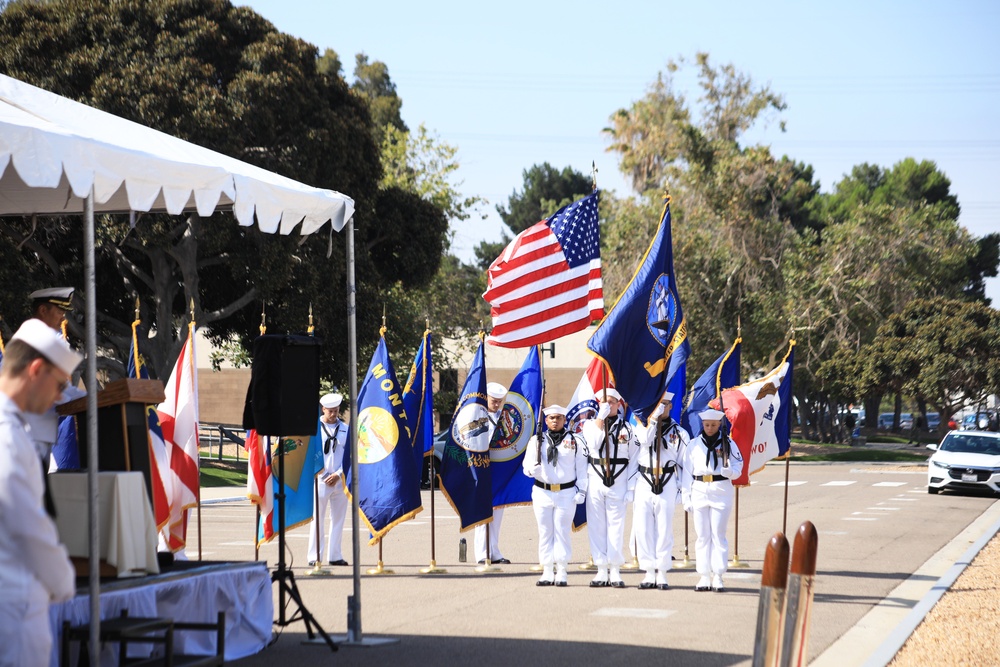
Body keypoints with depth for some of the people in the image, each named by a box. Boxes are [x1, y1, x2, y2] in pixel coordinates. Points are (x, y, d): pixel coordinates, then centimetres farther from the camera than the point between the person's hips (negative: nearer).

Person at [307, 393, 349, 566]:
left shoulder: (345, 429, 9)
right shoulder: (314, 428, 1)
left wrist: (338, 474, -5)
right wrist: (325, 476, -7)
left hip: (340, 479, 3)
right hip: (320, 479, -3)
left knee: (338, 518, 5)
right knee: (317, 518, -4)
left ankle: (335, 556, 11)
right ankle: (315, 556, -1)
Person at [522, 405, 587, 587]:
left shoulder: (574, 441, 5)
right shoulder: (536, 441, 8)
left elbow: (581, 468, 4)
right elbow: (527, 464, 4)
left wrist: (581, 491, -3)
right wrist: (532, 469, -20)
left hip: (566, 493, -2)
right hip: (542, 492, 2)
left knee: (562, 532, -1)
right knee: (545, 532, 4)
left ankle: (561, 572, 3)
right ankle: (547, 572, 8)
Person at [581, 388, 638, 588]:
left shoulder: (627, 429, 6)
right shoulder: (590, 424, 9)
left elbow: (634, 460, 4)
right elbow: (593, 444, -12)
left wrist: (631, 489, -3)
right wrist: (601, 417, -16)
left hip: (618, 485, -1)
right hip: (595, 483, 1)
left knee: (616, 527, -2)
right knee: (597, 528, 1)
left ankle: (615, 571, 3)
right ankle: (601, 570, 7)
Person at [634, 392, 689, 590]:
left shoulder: (679, 432, 7)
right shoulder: (643, 426, 10)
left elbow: (685, 464, 7)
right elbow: (644, 440, -13)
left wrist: (684, 491, 1)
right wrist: (653, 420, -15)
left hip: (667, 485, -2)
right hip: (644, 482, 2)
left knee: (664, 529, 0)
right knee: (643, 528, 1)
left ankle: (662, 574, 6)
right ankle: (649, 573, 7)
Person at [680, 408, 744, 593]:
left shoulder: (728, 444, 6)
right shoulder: (693, 445, 9)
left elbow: (737, 468, 3)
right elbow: (686, 472, 9)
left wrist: (729, 471, -20)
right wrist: (686, 499, 4)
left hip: (721, 493, -2)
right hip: (699, 492, 2)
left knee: (718, 534, -4)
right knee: (702, 535, 2)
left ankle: (718, 577, -2)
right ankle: (704, 576, 6)